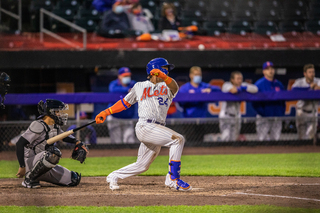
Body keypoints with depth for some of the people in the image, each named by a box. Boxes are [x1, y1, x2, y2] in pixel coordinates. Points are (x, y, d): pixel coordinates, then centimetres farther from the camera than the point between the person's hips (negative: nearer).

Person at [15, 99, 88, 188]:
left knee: (74, 180, 0)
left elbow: (63, 136, 30)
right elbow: (19, 144, -21)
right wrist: (22, 167, -25)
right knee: (54, 154, -36)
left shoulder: (55, 126, 8)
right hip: (29, 163, -9)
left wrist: (76, 142, 9)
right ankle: (29, 179, -18)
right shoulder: (38, 125, -18)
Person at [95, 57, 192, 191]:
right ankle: (173, 179, -24)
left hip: (158, 129, 5)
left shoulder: (167, 87, 17)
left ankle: (113, 176, 31)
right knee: (178, 139, -23)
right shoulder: (139, 87, 13)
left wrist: (162, 76, -27)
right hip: (145, 126, -5)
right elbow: (125, 102, 22)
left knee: (142, 166, 11)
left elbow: (174, 88, -7)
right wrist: (106, 112, 16)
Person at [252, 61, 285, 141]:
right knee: (263, 139, -7)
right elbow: (255, 102, -8)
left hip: (277, 118, 5)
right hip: (264, 118, -5)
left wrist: (282, 112, 2)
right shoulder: (259, 84, -3)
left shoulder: (279, 84, 13)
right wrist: (262, 113, -15)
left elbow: (283, 101, 16)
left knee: (276, 139, 5)